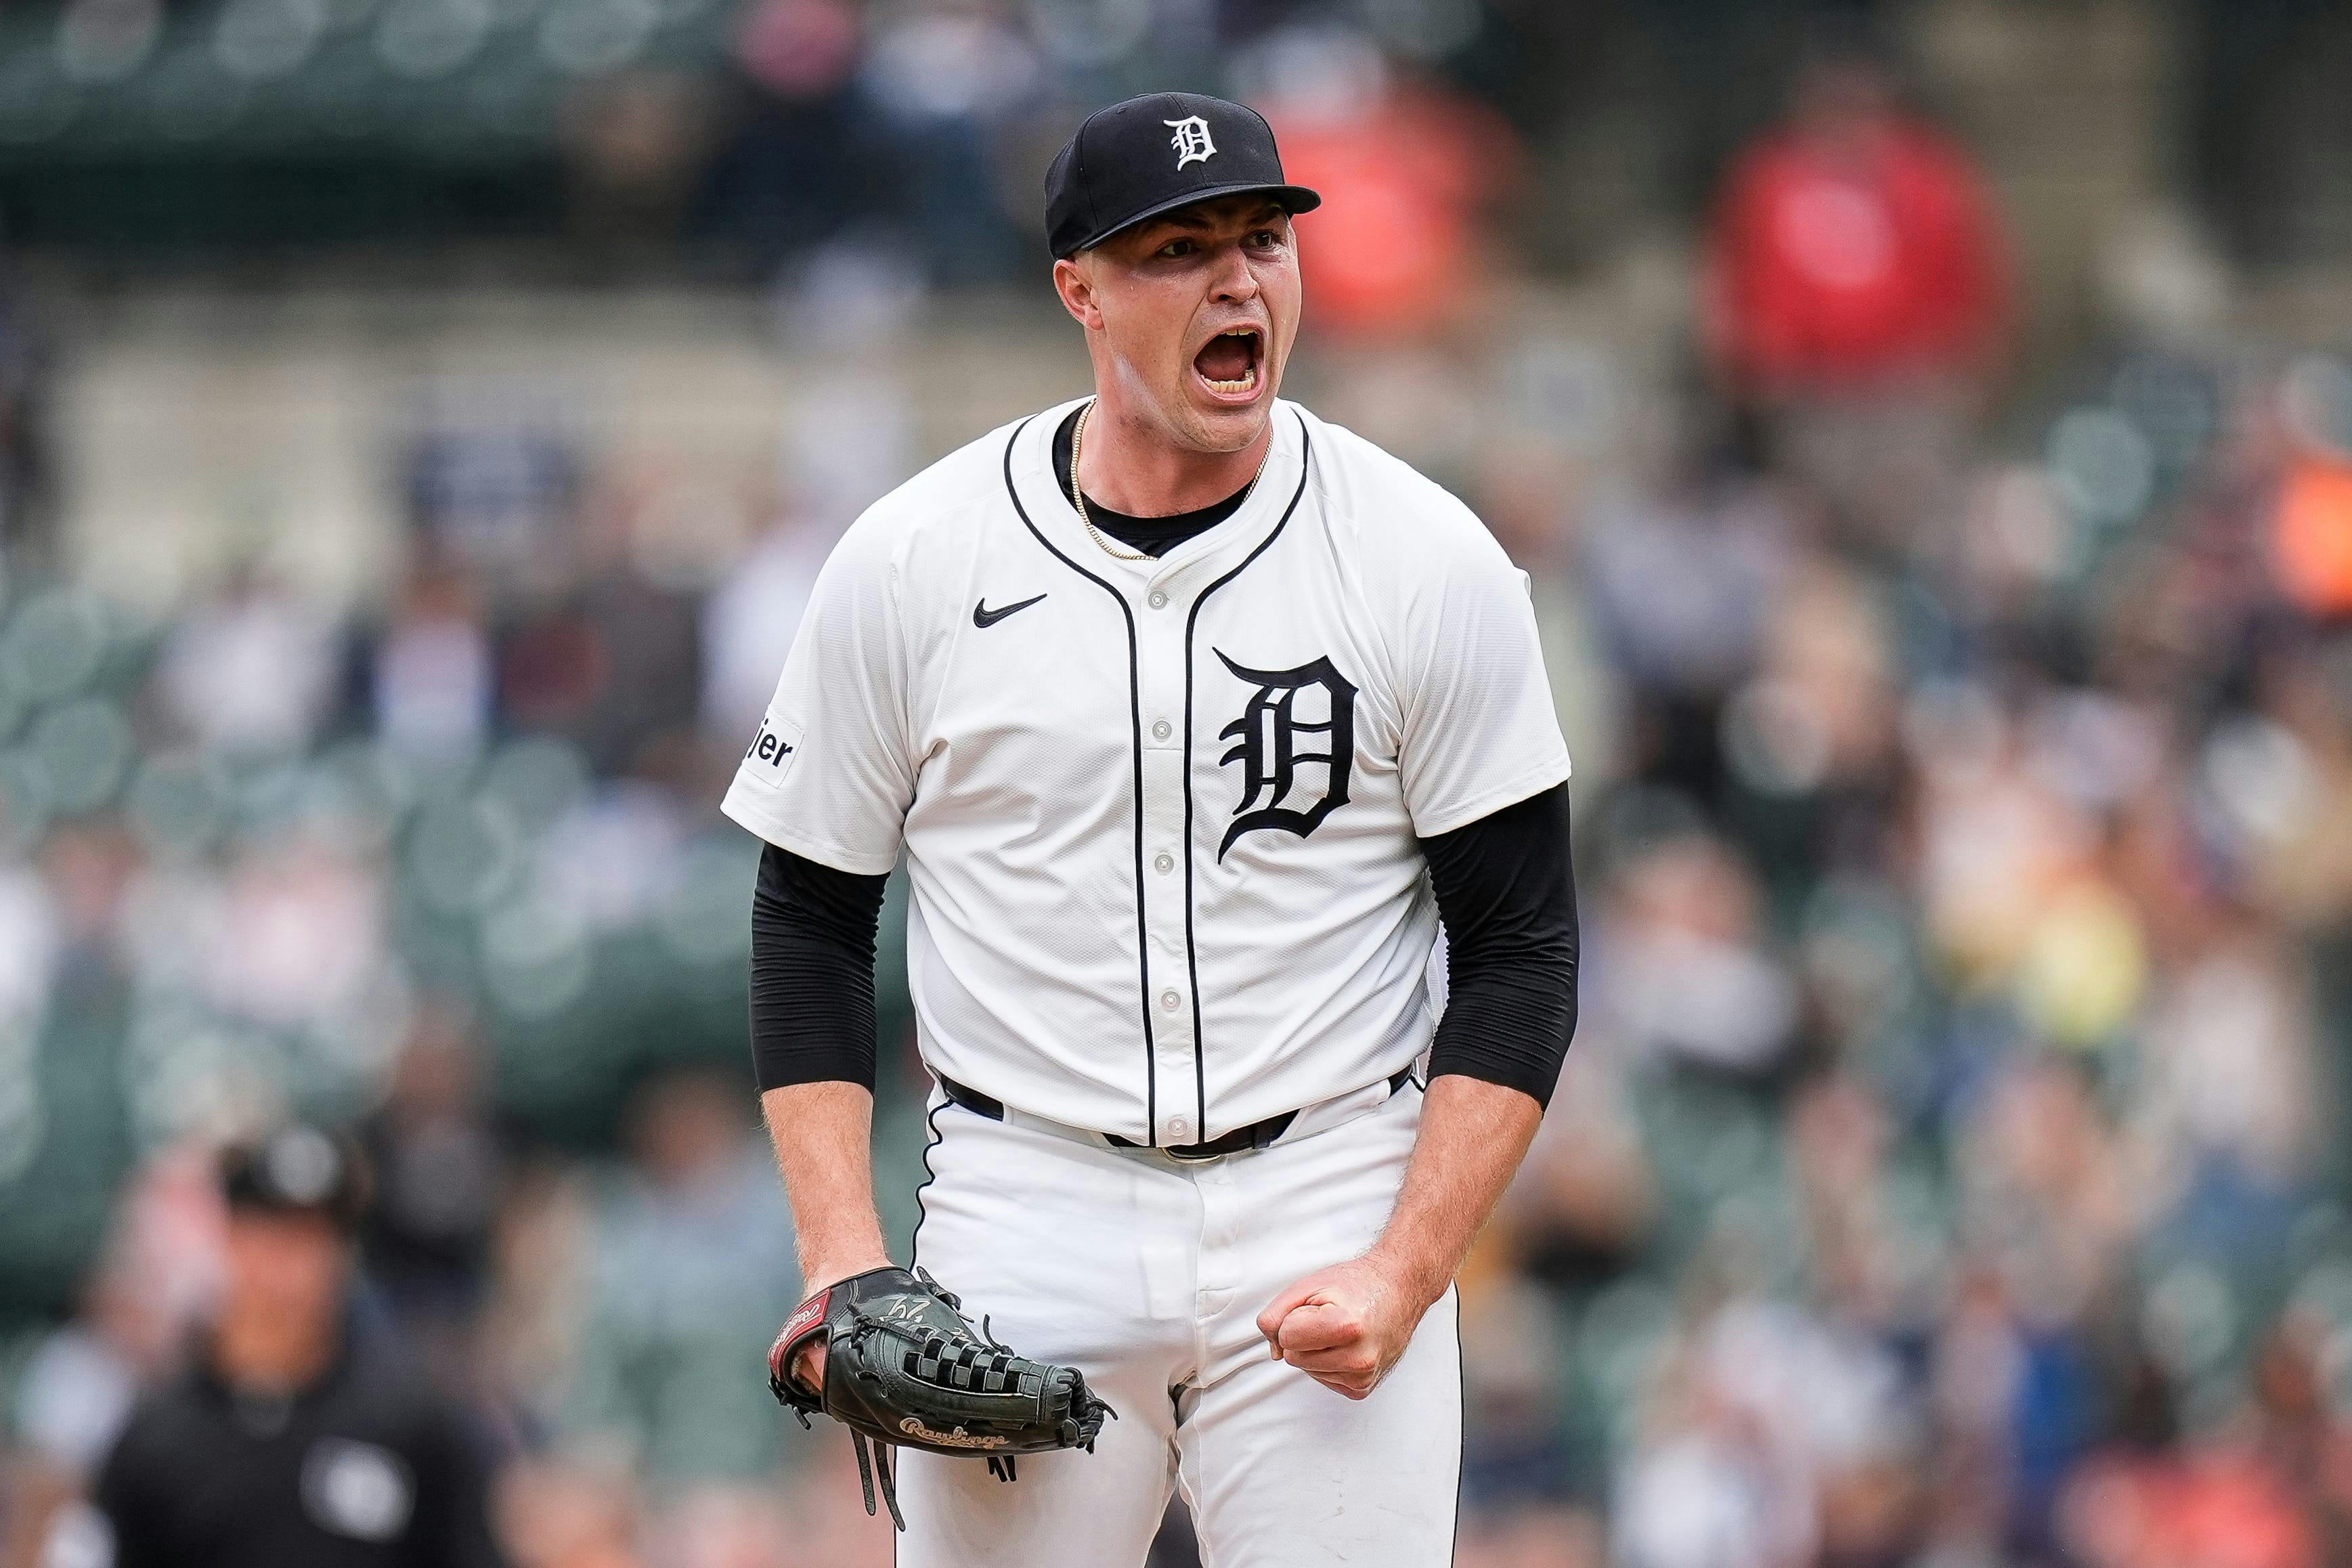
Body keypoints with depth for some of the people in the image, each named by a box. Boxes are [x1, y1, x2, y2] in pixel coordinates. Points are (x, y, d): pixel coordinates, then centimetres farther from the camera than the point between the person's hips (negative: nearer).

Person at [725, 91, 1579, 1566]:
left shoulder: (1433, 565, -2)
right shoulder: (911, 562, 0)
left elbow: (1520, 948, 0)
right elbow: (812, 918, 8)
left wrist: (1405, 1277, -11)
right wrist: (842, 1258, -4)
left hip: (1333, 1217, -1)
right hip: (1025, 1221, 1)